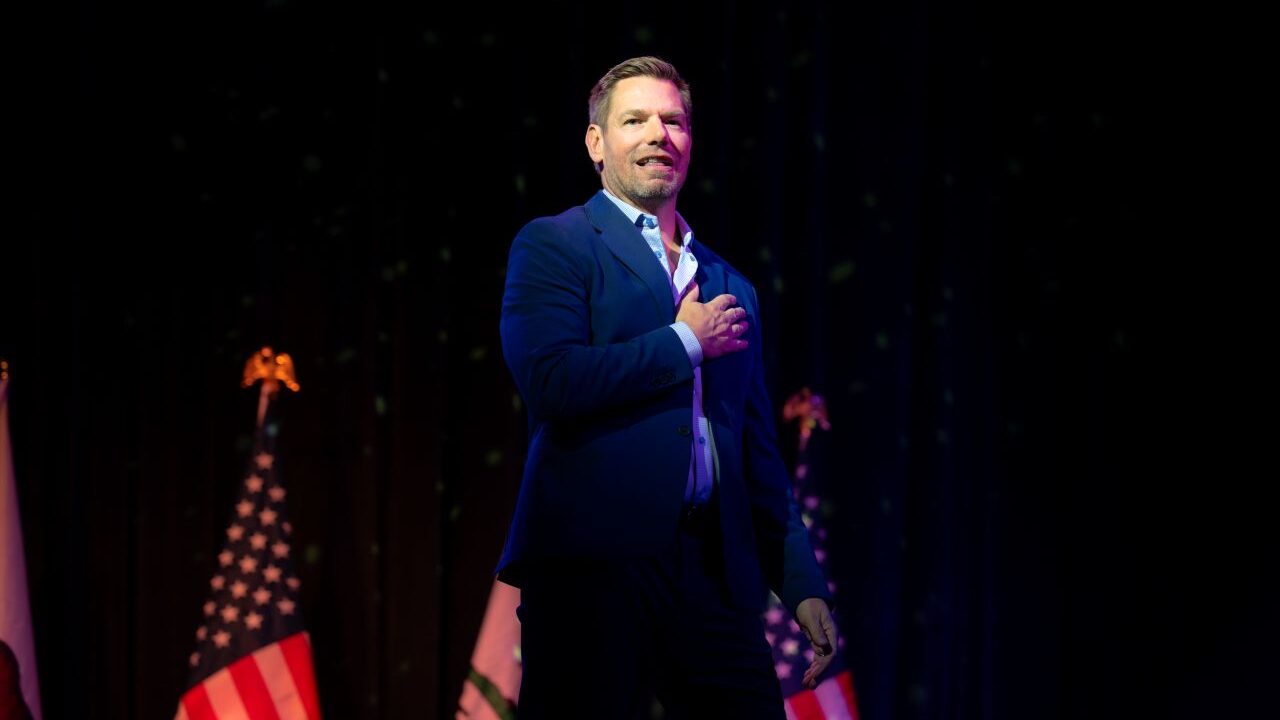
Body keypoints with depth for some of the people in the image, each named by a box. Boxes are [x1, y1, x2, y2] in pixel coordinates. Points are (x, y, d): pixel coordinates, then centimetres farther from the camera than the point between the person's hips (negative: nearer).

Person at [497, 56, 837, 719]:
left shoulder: (732, 289, 22)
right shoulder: (553, 245, 5)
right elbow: (551, 380, -14)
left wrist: (803, 584, 13)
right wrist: (686, 340, -3)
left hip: (714, 575, 5)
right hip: (593, 563, -5)